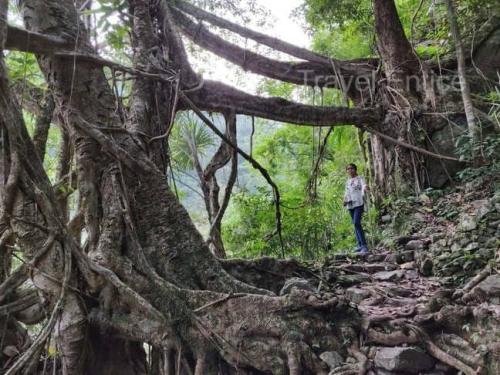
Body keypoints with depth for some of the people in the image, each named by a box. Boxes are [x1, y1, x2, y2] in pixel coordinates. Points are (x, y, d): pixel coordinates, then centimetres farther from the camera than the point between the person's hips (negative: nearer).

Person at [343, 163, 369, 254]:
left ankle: (364, 245, -20)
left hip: (359, 203, -6)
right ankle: (359, 245, 13)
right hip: (350, 205, 6)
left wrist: (365, 188, -39)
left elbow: (363, 185, -15)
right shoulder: (347, 181, 19)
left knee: (357, 223, -20)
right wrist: (345, 200, 4)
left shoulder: (360, 178, 3)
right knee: (355, 224, 7)